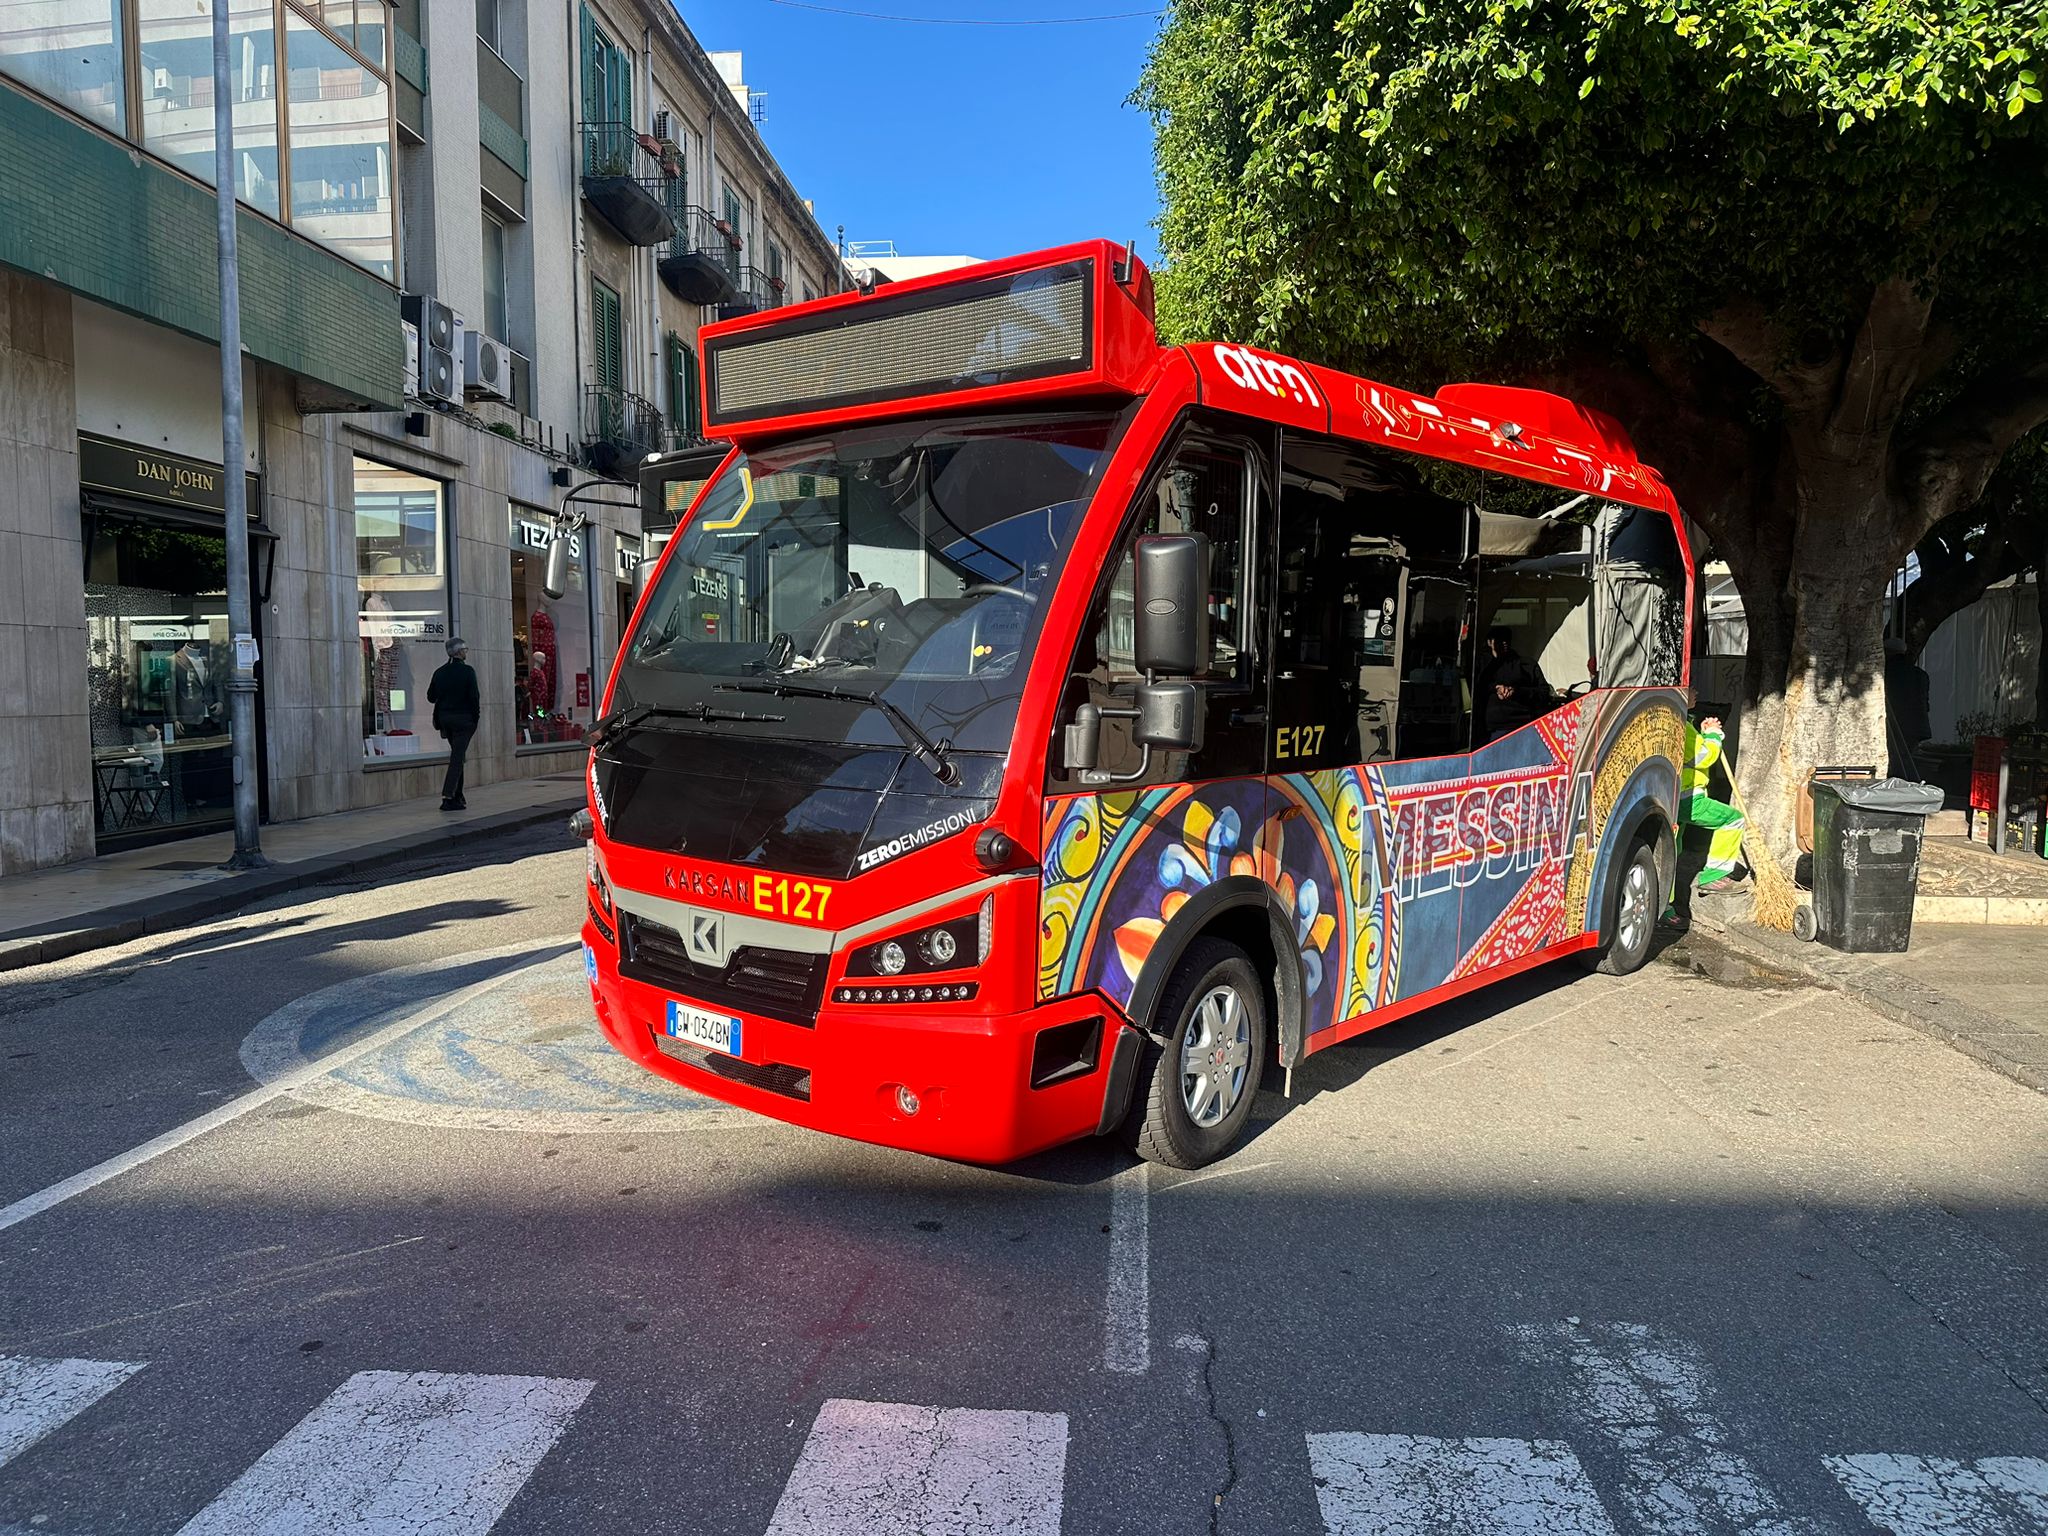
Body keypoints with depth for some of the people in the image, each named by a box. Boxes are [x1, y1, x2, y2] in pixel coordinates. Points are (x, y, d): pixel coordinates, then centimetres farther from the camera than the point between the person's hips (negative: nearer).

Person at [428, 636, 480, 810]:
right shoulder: (467, 671, -12)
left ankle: (458, 796, 21)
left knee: (456, 756, 18)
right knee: (457, 758, -5)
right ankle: (448, 797, -12)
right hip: (463, 718, -6)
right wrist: (476, 714, -2)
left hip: (445, 718, 6)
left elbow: (431, 697, 8)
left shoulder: (440, 672, 4)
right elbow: (474, 696, -14)